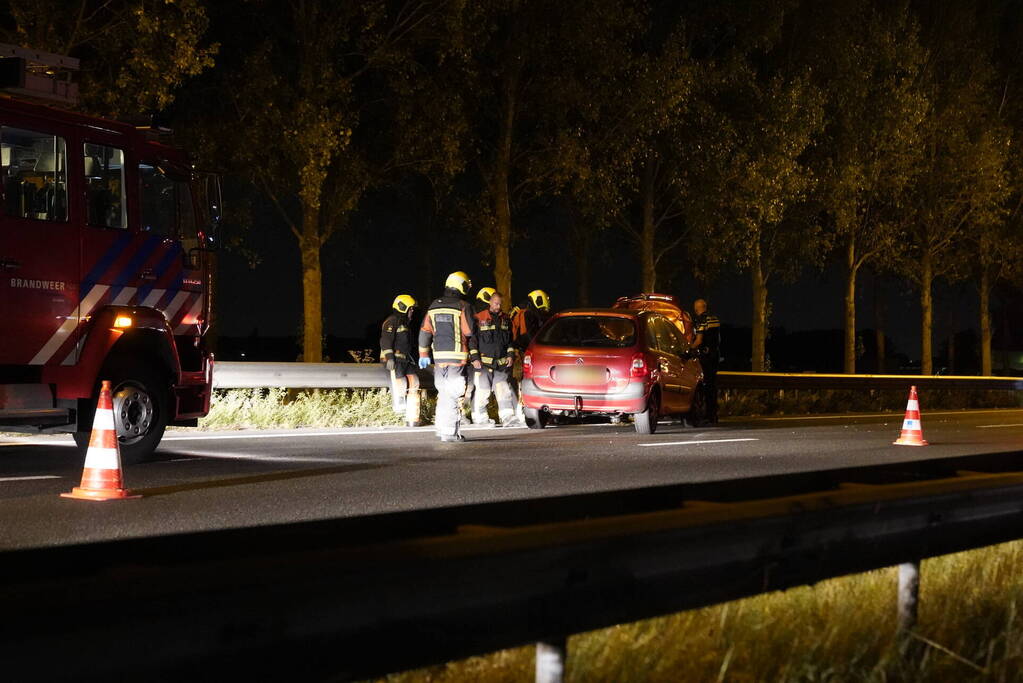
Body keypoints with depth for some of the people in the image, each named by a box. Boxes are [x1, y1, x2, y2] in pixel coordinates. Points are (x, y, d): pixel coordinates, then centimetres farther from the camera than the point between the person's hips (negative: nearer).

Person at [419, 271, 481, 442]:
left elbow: (425, 331, 13)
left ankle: (441, 427, 19)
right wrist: (475, 357, 0)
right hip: (457, 357, -5)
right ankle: (450, 432, -6)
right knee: (452, 395, -4)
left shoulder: (433, 306, 11)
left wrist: (424, 354, 20)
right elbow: (470, 333, -6)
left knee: (443, 393, 16)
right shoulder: (463, 307, -6)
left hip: (438, 357, 5)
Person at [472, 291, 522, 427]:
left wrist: (510, 355, 10)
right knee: (482, 390, -2)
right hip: (484, 361, -3)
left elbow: (510, 339, 21)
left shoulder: (506, 319, 14)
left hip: (501, 363, 4)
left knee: (504, 390, -5)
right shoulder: (479, 318, -1)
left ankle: (508, 418, -7)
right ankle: (479, 416, 10)